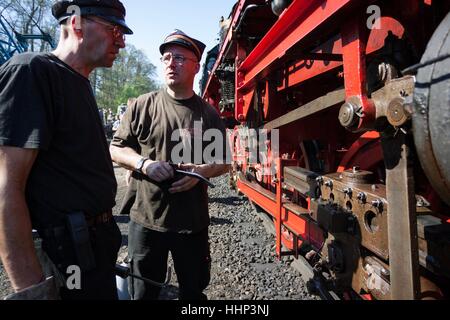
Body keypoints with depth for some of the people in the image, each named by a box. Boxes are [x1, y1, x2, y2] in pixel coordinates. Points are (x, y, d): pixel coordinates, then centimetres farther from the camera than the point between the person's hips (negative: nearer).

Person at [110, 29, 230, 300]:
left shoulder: (208, 114, 3)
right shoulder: (143, 105, 0)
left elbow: (224, 161, 8)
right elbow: (116, 149, 6)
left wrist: (203, 170, -14)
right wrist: (143, 163, -14)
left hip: (193, 222, 1)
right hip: (146, 219, 0)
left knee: (194, 291, 17)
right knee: (143, 292, 16)